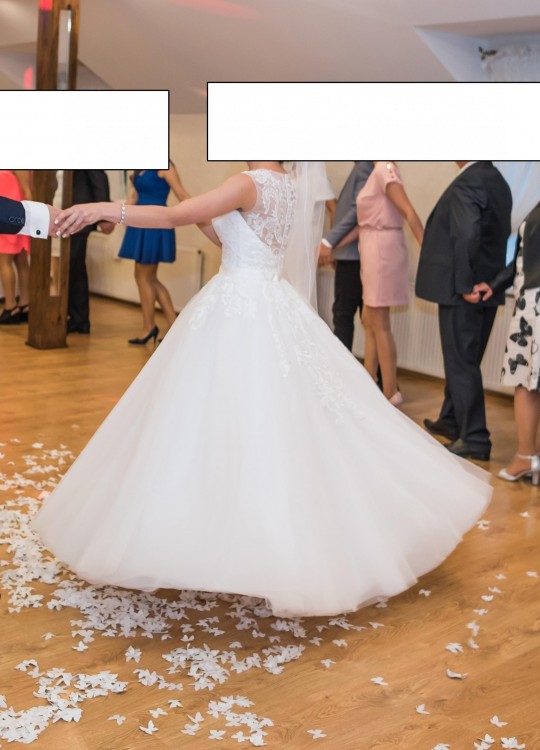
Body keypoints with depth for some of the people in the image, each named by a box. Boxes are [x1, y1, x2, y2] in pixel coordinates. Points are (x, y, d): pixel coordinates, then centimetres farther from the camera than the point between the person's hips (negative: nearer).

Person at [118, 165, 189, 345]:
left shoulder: (164, 167, -11)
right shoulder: (139, 169, 12)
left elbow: (182, 195, -14)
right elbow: (134, 198, 15)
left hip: (156, 225, -9)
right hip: (141, 223, 9)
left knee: (144, 276, -1)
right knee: (149, 278, 10)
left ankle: (149, 327, 12)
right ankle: (174, 325, 14)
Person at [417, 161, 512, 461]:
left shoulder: (467, 183, -18)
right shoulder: (498, 181, 11)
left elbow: (467, 234, -28)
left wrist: (464, 284, -21)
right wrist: (489, 277, 15)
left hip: (462, 292, -9)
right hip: (487, 289, 9)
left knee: (462, 363, -1)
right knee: (464, 360, 20)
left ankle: (475, 438, 4)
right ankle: (451, 421, 35)